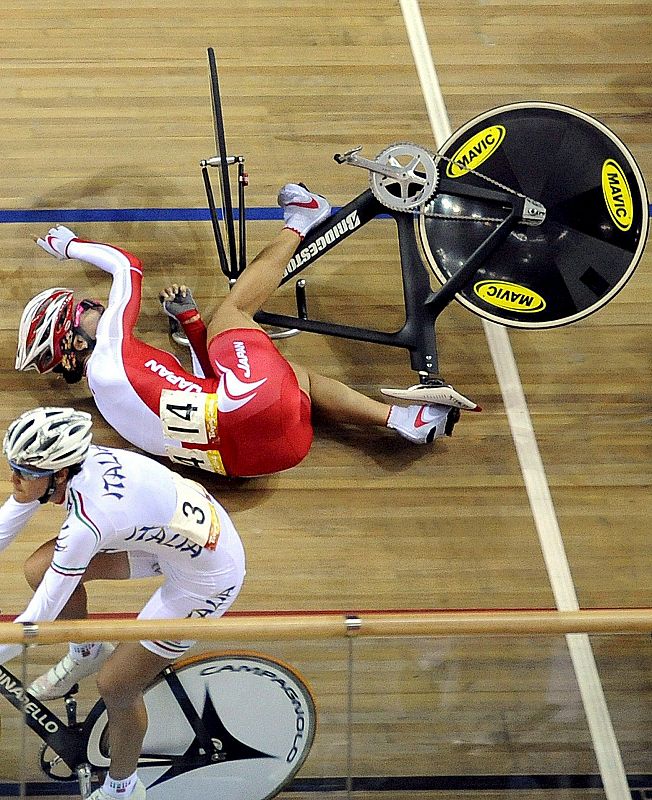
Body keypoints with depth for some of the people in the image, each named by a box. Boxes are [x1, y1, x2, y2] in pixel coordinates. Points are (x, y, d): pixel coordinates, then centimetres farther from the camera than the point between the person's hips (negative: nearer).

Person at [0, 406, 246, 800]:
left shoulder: (88, 521, -38)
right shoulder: (74, 462, -16)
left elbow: (35, 623, -29)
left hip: (208, 578, -8)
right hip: (168, 532, 8)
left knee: (114, 685, 1)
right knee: (40, 570, 2)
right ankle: (86, 653, 33)